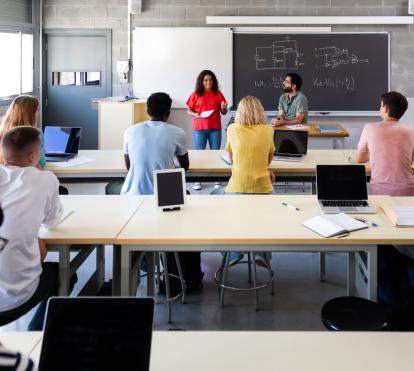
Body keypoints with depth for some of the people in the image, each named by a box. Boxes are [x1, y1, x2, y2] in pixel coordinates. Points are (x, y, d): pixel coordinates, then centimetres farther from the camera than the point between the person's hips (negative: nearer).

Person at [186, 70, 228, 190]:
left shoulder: (218, 94, 5)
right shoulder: (196, 94, 1)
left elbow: (224, 112, 8)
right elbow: (189, 110, 4)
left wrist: (223, 108, -14)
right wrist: (195, 114, -16)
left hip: (215, 128, 1)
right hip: (199, 128, -1)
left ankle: (216, 179, 12)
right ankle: (197, 180, 7)